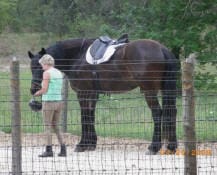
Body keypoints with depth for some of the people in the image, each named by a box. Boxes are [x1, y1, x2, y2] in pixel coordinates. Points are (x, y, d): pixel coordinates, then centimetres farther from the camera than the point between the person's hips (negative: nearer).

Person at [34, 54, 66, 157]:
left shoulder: (47, 73, -11)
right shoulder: (59, 73, 11)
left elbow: (44, 90, -15)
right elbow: (59, 89, 13)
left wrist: (38, 93, 6)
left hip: (48, 102, -7)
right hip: (58, 101, 7)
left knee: (47, 127, 2)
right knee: (55, 126, 15)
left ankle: (49, 150, 1)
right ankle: (63, 149, 9)